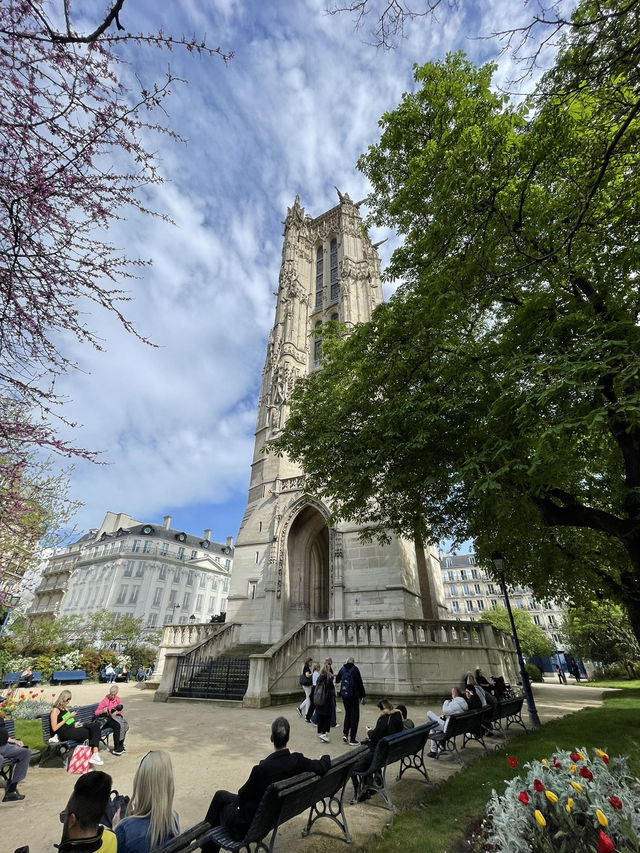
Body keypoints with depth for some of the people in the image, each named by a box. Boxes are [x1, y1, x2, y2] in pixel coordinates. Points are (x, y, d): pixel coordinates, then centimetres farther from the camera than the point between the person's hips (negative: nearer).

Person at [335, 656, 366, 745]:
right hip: (353, 696, -4)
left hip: (344, 695, 5)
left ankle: (345, 734, 12)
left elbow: (337, 680, 17)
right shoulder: (355, 669, -10)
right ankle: (352, 739, 8)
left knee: (347, 714, 21)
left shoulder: (342, 669, 4)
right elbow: (360, 683, -11)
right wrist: (362, 695, -3)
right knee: (354, 716, 6)